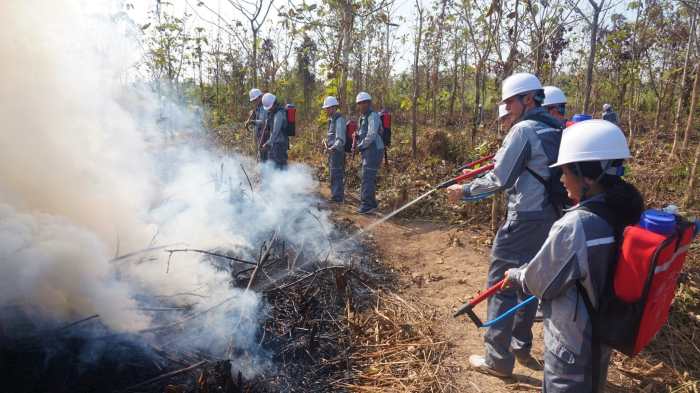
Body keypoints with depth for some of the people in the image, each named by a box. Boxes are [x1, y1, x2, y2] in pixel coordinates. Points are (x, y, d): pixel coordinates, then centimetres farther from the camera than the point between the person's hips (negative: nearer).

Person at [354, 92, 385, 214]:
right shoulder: (363, 117, 18)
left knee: (367, 177, -12)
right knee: (369, 178, 13)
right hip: (367, 151, 10)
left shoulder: (373, 116, -12)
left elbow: (371, 135, -21)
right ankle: (372, 203, 22)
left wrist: (361, 146, -11)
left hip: (374, 150, -10)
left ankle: (367, 205, -11)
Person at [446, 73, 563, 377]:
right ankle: (521, 346, 30)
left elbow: (500, 179, -16)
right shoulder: (556, 129, 11)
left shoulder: (523, 130, -15)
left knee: (501, 284, -1)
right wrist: (505, 158, 19)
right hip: (549, 216, 9)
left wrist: (465, 190, -4)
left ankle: (498, 359, 7)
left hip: (524, 219, -9)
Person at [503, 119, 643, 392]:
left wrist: (513, 276, 3)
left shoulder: (574, 226, -32)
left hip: (572, 346, -7)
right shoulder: (628, 213, -8)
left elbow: (537, 281, -17)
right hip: (603, 338, 7)